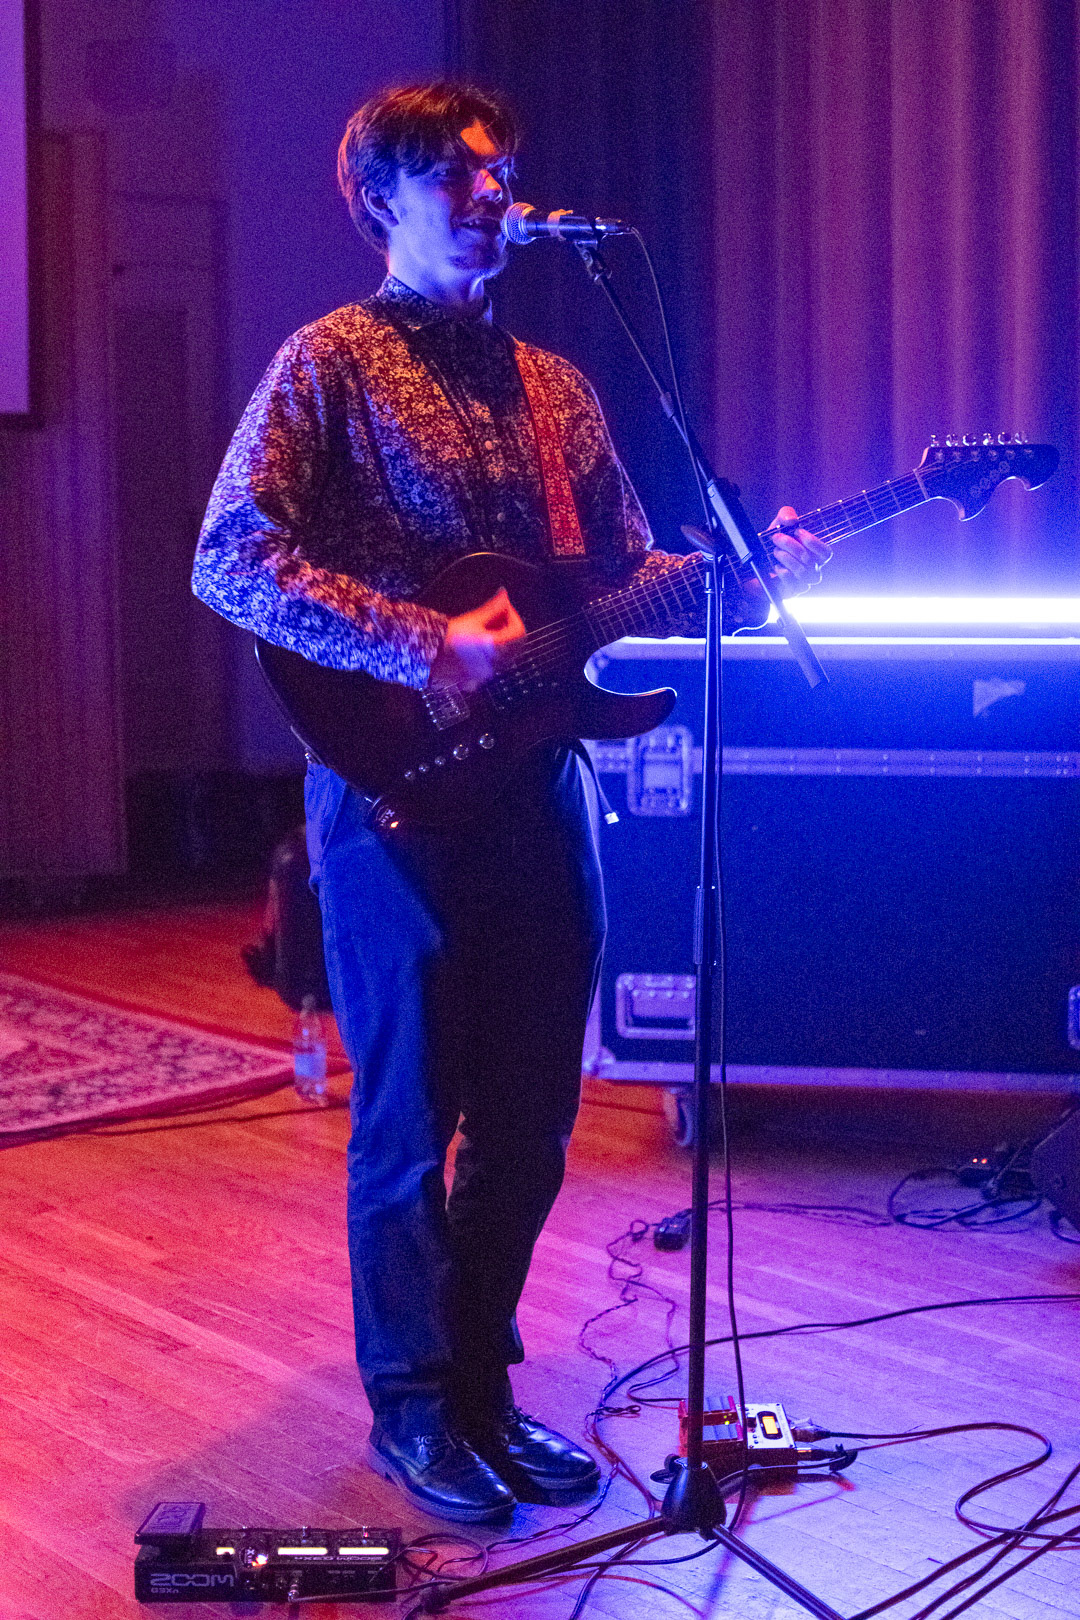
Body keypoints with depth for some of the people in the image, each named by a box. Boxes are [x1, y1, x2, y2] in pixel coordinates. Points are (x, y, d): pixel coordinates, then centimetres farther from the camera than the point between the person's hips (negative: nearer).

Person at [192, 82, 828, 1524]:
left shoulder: (553, 384, 17)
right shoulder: (331, 363, -3)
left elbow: (630, 573, 18)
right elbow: (231, 557, -15)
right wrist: (425, 647, -22)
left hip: (536, 783, 6)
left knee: (529, 1118, 11)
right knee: (410, 1118, 3)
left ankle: (482, 1381, 27)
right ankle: (415, 1406, 18)